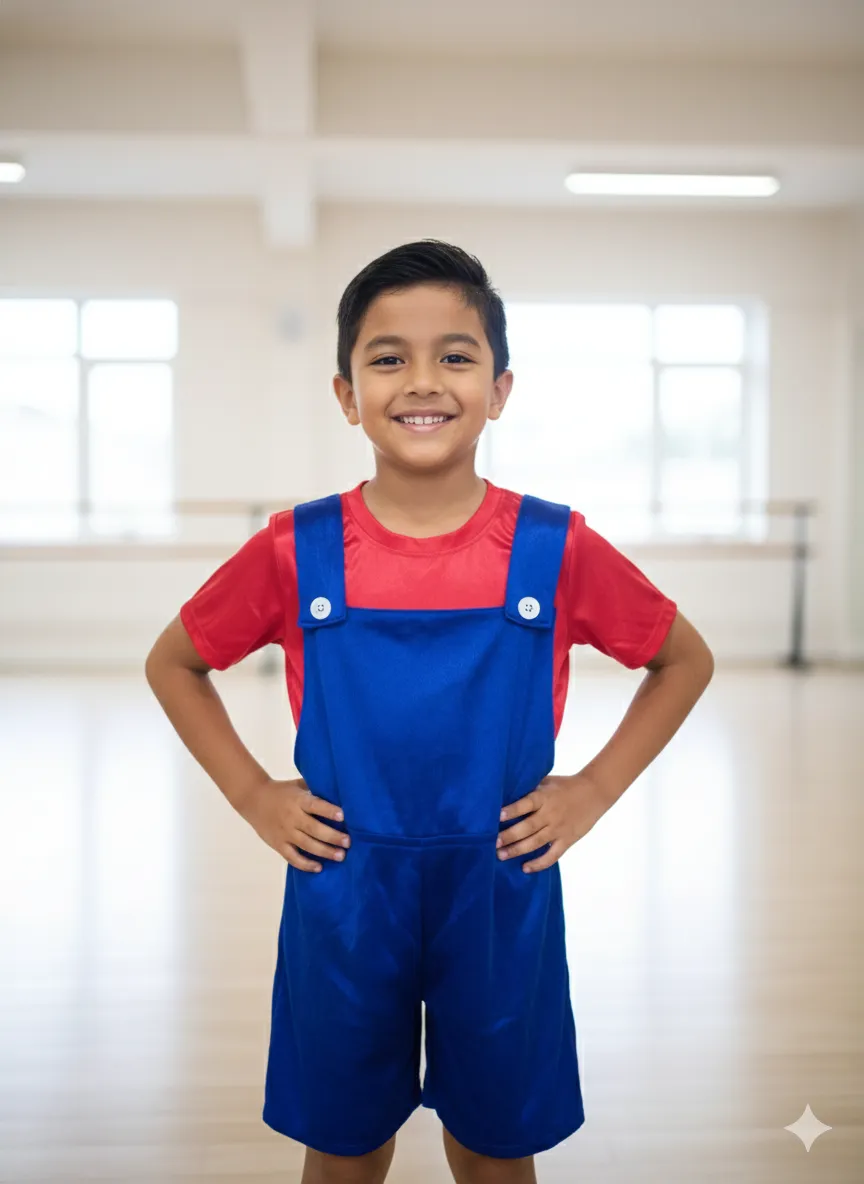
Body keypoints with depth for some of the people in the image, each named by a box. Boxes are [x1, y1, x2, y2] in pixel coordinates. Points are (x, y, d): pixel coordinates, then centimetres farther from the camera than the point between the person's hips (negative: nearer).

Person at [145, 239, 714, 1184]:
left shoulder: (556, 550, -9)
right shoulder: (296, 552, -9)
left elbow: (685, 659, 4)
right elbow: (173, 663, 5)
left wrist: (594, 789, -3)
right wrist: (252, 795, -3)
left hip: (501, 893, 0)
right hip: (341, 899, 0)